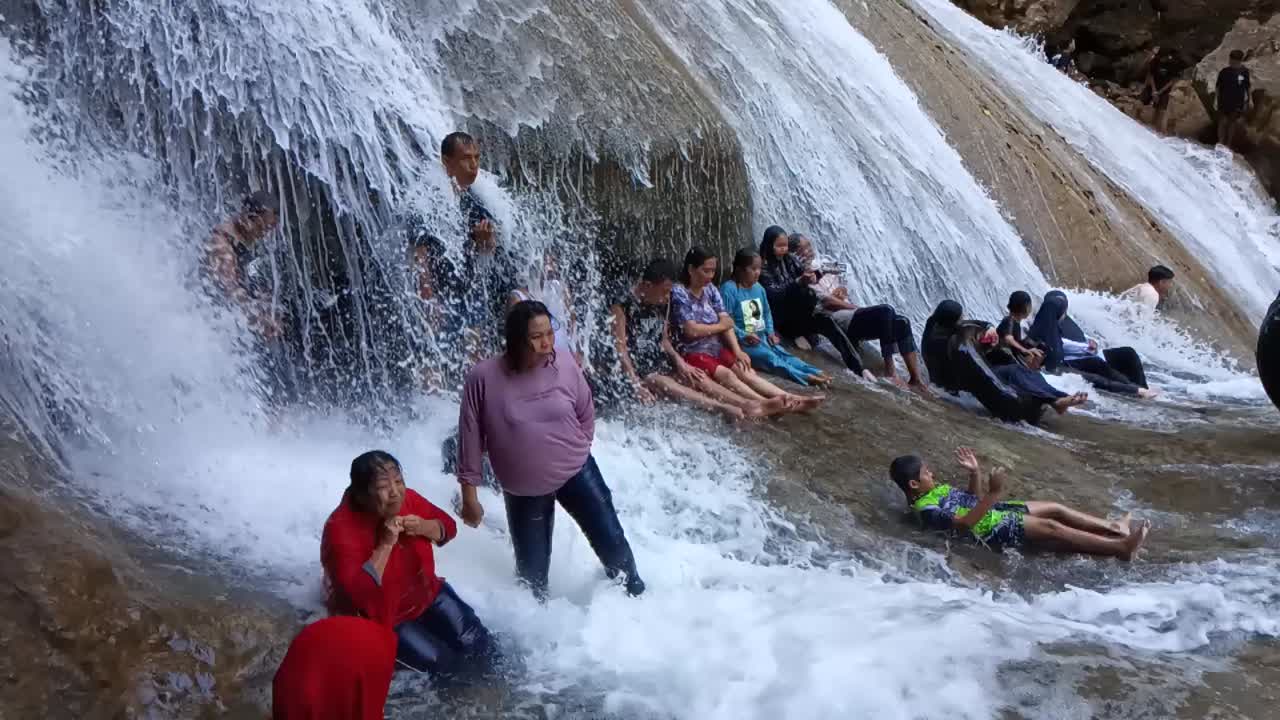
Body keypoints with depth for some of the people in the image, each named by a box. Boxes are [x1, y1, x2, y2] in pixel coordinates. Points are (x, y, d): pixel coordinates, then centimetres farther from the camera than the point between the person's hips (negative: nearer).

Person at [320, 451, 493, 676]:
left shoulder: (405, 499, -12)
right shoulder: (341, 528, -27)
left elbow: (448, 527, 3)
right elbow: (358, 593, -34)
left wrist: (423, 527, -19)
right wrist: (385, 545, -36)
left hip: (425, 592, 5)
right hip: (379, 616, -5)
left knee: (479, 646, -5)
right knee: (444, 663, -16)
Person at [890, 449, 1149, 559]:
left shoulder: (937, 490, 12)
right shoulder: (927, 509, -20)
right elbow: (964, 523, -31)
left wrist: (975, 473, 3)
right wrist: (994, 493, -35)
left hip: (996, 511, 10)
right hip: (992, 528, -10)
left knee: (1055, 508, 8)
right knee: (1051, 527, -16)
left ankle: (1113, 527, 18)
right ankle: (1120, 547, -12)